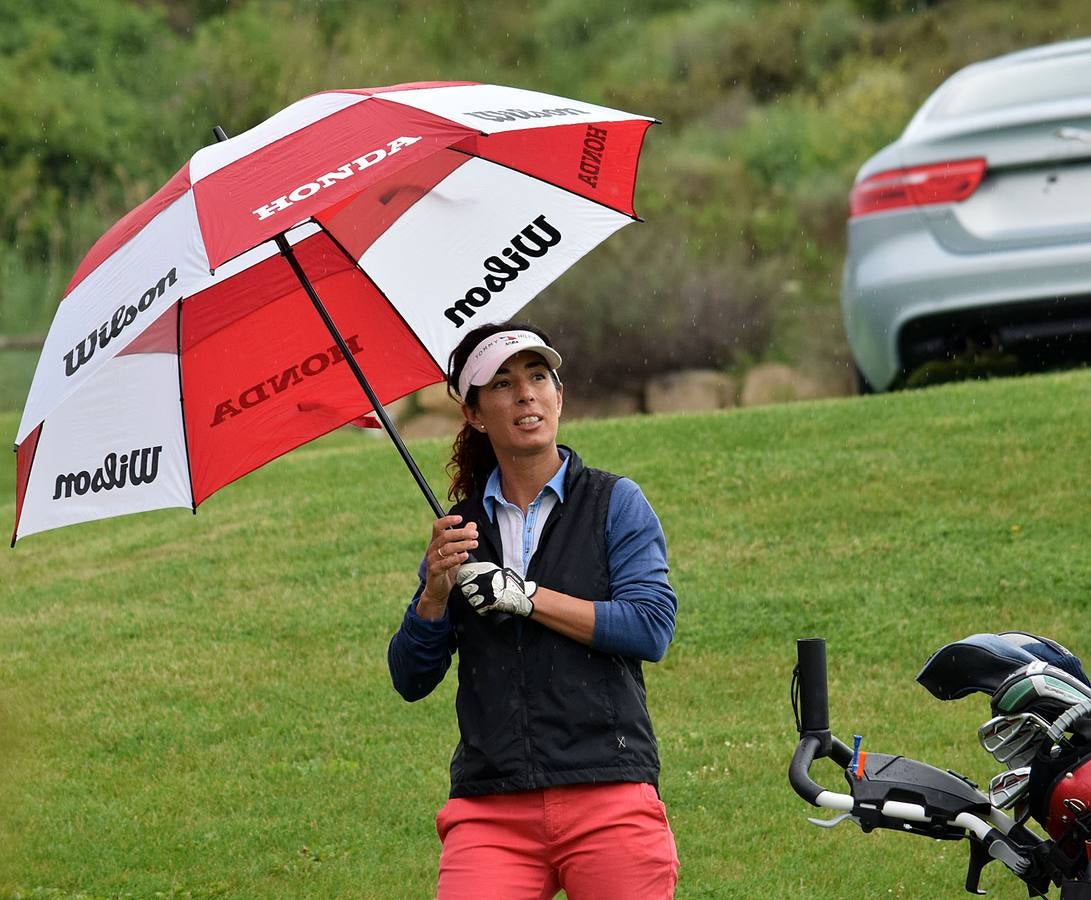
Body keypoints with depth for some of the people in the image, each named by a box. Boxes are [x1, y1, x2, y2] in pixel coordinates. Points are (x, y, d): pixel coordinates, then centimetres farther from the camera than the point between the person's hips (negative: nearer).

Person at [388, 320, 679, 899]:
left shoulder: (614, 503, 7)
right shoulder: (461, 527, 14)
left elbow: (653, 626, -7)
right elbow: (410, 679, 11)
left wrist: (523, 596, -9)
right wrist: (434, 593, -7)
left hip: (607, 793, -1)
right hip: (491, 807, 1)